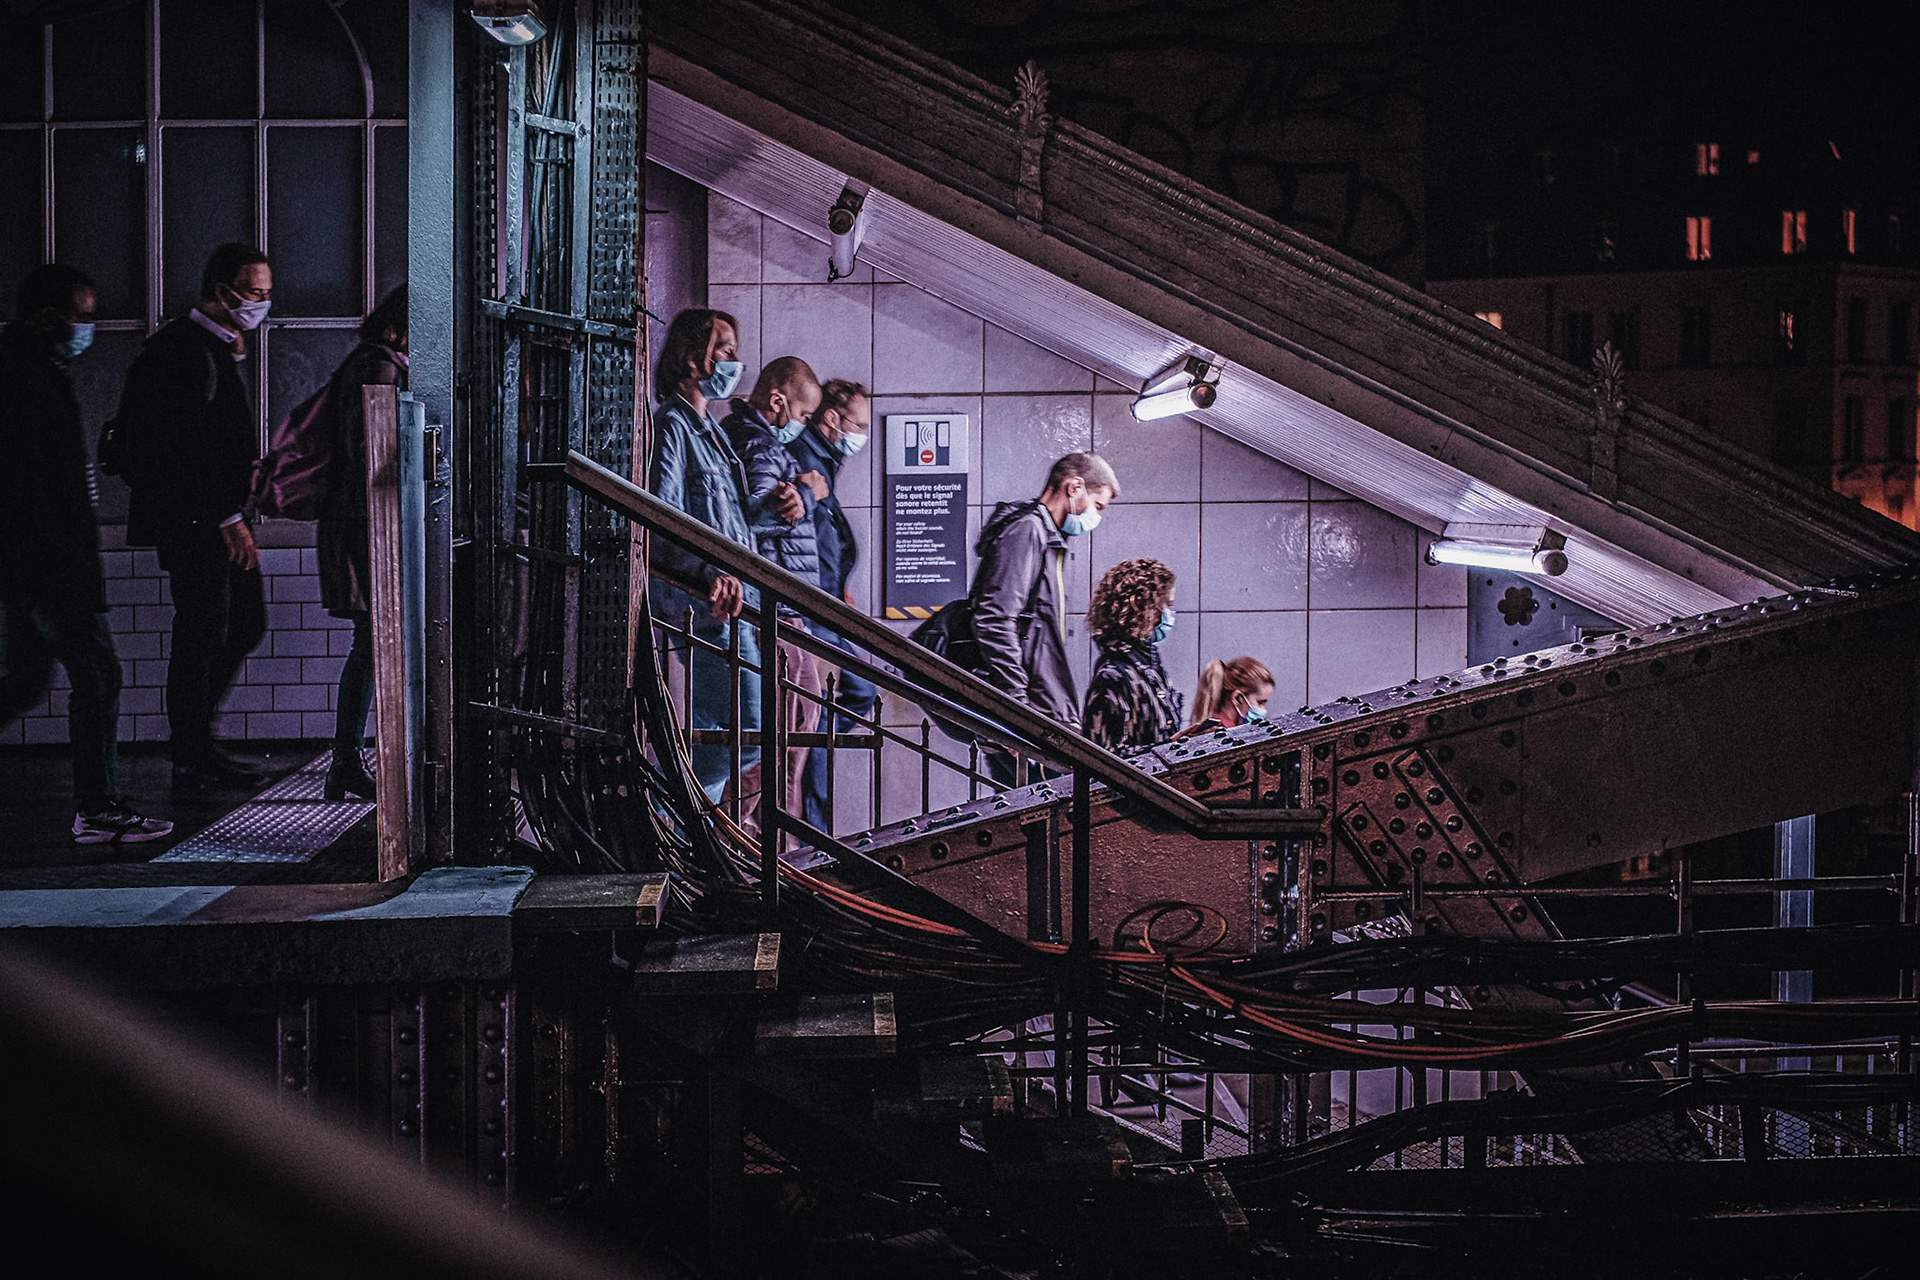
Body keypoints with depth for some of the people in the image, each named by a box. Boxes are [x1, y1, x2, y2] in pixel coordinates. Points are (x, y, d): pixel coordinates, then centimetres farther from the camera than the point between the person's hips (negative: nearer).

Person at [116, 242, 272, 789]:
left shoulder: (213, 348, 18)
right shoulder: (185, 350, -15)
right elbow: (187, 447, -21)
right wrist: (229, 519, -21)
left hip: (218, 516, 10)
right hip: (193, 518, -10)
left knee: (246, 624, 13)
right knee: (203, 633, -5)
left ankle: (196, 739, 22)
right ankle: (192, 759, 4)